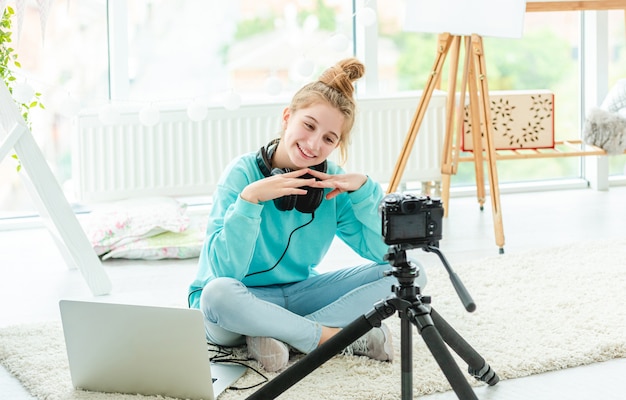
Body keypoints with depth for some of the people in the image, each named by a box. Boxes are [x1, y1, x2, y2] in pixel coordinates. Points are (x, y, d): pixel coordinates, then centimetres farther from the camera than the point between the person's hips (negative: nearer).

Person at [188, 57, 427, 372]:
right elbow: (225, 270, -26)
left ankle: (277, 334, -21)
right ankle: (338, 336, -25)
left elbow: (385, 252, -10)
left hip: (298, 295, 5)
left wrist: (363, 188, -19)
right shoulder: (244, 172, -17)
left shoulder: (331, 181, -5)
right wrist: (249, 199, -36)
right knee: (219, 293, -40)